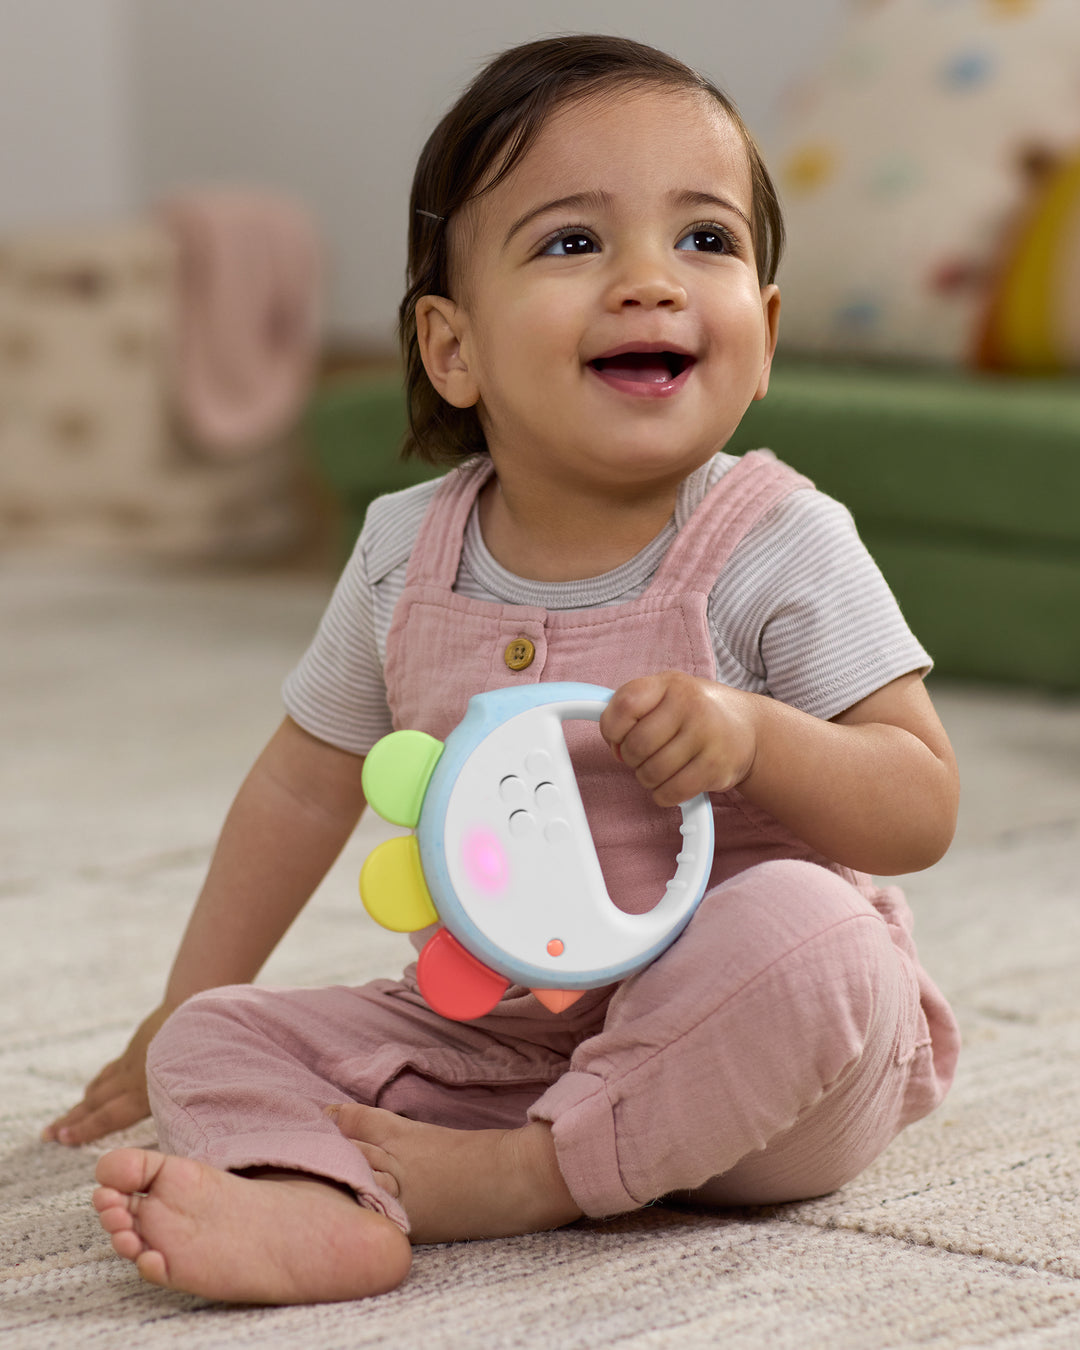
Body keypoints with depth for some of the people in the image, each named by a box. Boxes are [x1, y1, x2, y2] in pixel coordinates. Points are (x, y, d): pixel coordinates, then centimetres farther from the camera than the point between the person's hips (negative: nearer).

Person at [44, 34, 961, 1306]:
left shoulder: (780, 549, -13)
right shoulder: (407, 557, -1)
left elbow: (923, 806, -11)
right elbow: (306, 781, 14)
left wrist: (754, 739, -30)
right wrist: (188, 1011, 19)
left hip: (741, 1044, -4)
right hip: (501, 1030, 4)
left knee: (801, 924, -35)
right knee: (221, 1039, -10)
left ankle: (519, 1177, -25)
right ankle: (312, 1204, -42)